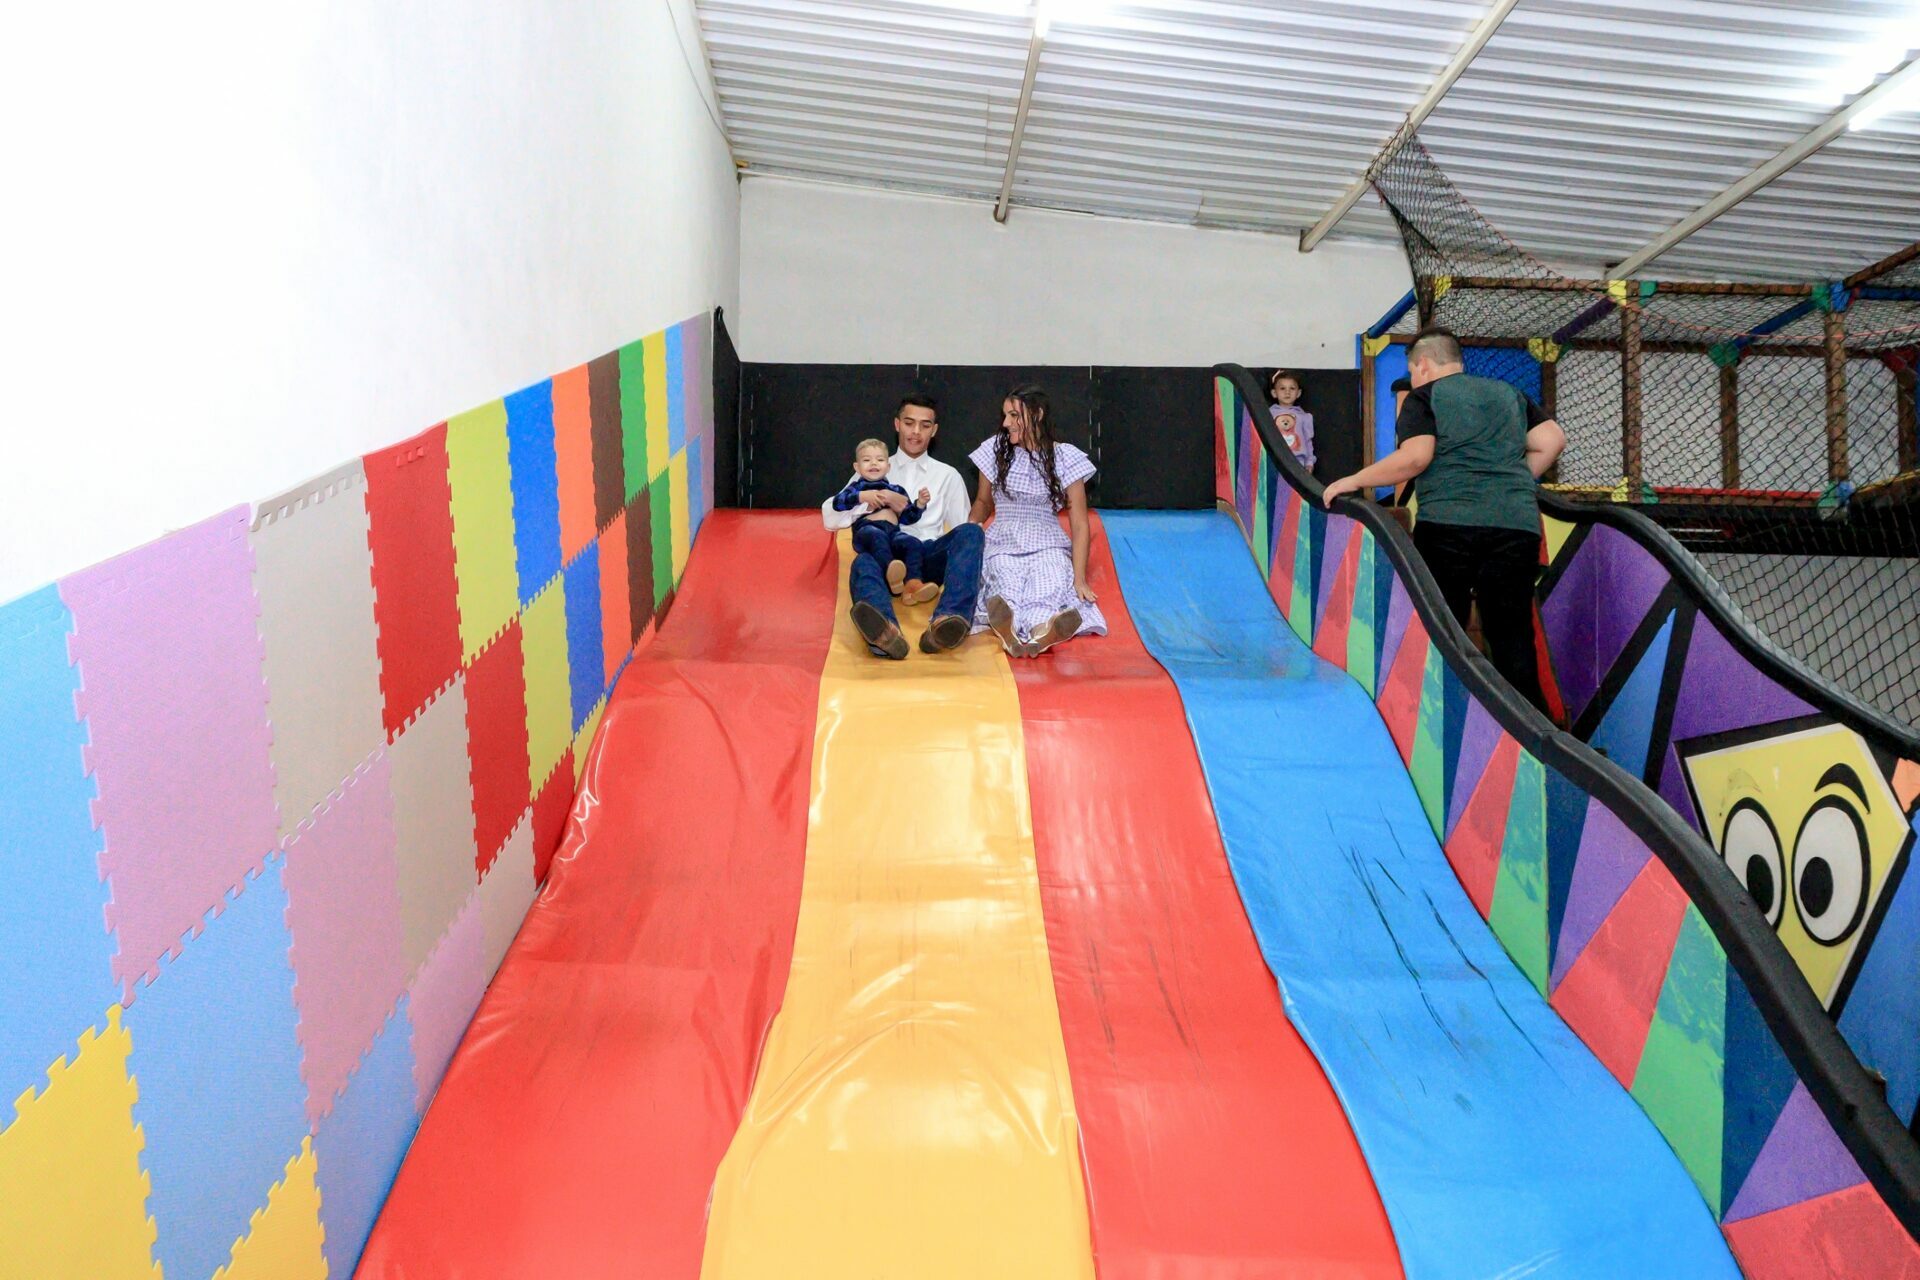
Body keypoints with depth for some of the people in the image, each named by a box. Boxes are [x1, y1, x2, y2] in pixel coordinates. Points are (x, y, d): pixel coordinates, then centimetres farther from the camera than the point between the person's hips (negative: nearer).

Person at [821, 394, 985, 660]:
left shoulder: (947, 475, 25)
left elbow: (962, 531, 18)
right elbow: (830, 518, 12)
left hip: (929, 557, 1)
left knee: (971, 531, -30)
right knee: (863, 563, -37)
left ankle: (946, 623, -55)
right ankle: (885, 632, -72)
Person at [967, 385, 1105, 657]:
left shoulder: (1064, 458, 7)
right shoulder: (995, 449, 12)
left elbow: (1079, 524, 5)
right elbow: (983, 502, 24)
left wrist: (1079, 577, -7)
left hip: (1048, 545, -1)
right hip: (1002, 543, 1)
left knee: (1051, 590, -38)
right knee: (1006, 591, -36)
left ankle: (1043, 632, -70)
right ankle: (1005, 626, -69)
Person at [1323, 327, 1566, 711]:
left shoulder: (1424, 397, 6)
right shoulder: (1509, 393, 22)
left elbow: (1415, 457, -9)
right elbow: (1552, 440, 14)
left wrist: (1354, 481, -1)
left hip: (1448, 523, -4)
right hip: (1518, 524, 4)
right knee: (1512, 633, 6)